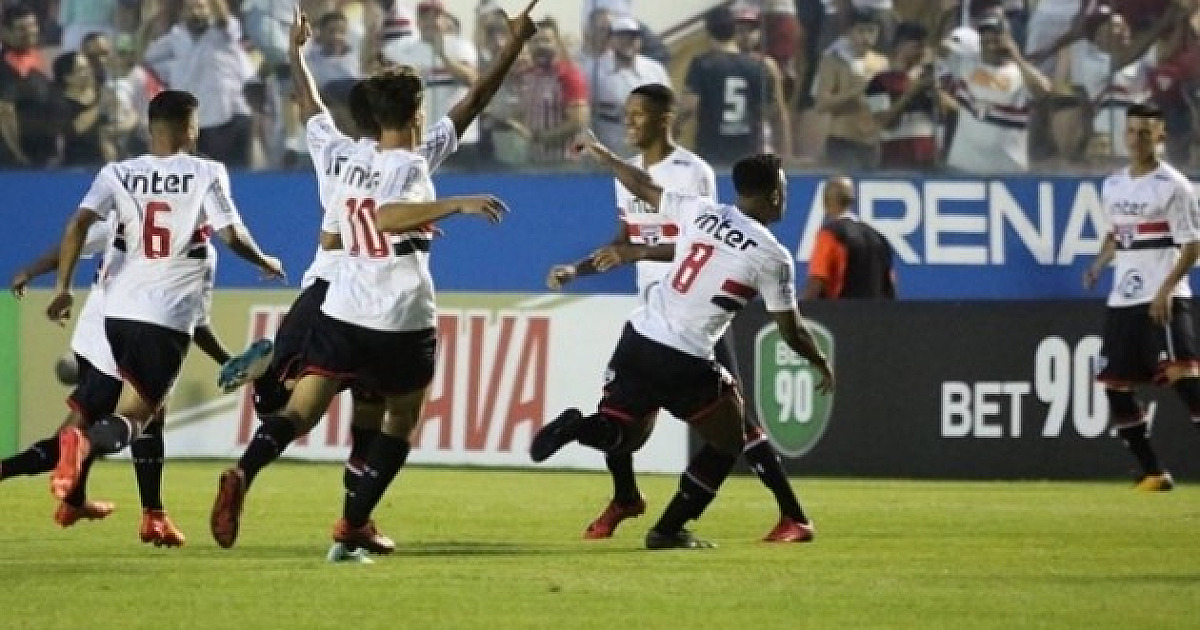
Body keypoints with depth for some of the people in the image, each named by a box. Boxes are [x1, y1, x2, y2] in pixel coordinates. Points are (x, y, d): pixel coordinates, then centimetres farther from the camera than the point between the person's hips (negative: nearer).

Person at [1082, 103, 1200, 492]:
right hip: (1122, 300, 7)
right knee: (1115, 387, 6)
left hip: (1164, 301, -7)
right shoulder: (1112, 186, 13)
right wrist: (1099, 264, 8)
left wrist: (1166, 289, -21)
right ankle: (1154, 474, 16)